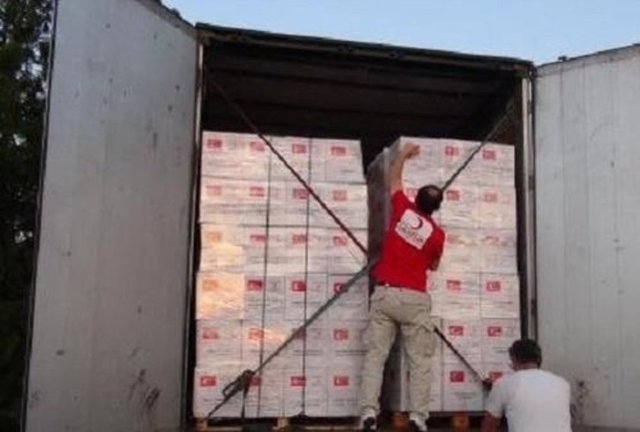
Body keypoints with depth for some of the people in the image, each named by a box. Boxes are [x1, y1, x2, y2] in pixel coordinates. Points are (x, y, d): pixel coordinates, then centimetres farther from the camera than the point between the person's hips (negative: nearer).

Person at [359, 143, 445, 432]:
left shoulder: (403, 210, 2)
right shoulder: (437, 234, 0)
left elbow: (394, 178, 21)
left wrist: (404, 153, 36)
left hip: (385, 294, 1)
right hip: (415, 298, -1)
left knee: (375, 355, 1)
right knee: (420, 360, 4)